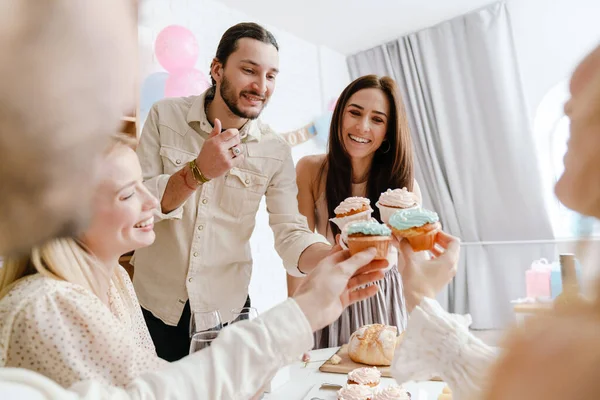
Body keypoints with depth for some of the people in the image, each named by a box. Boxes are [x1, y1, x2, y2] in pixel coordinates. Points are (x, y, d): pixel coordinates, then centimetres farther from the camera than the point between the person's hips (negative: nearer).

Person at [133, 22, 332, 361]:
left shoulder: (276, 152, -8)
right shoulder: (165, 116, -9)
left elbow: (291, 234, -13)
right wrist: (198, 171, -30)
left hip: (225, 308, 1)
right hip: (154, 301, 0)